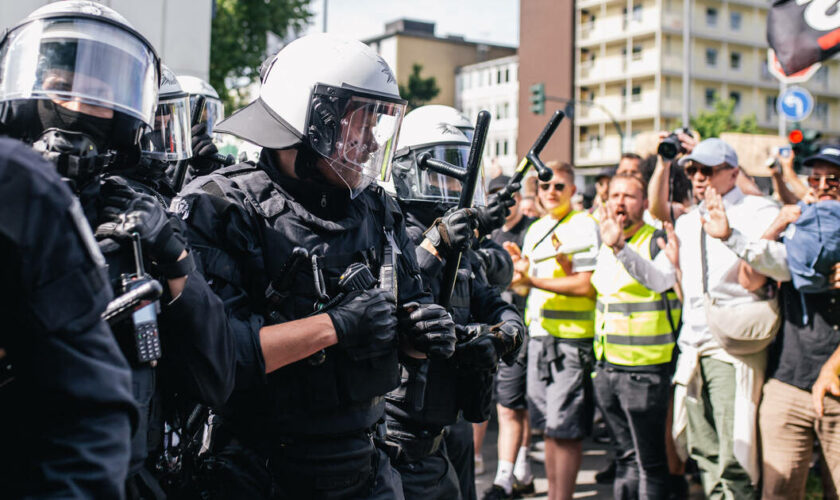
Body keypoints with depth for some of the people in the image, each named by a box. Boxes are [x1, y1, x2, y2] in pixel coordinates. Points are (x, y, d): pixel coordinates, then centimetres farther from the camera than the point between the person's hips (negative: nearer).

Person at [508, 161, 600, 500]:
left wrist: (532, 280, -16)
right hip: (539, 334, 7)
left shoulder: (584, 226, -7)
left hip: (572, 336, -7)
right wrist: (521, 268, -1)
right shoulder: (536, 230, 17)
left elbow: (585, 285, -15)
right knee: (548, 425, 12)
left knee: (565, 428, -5)